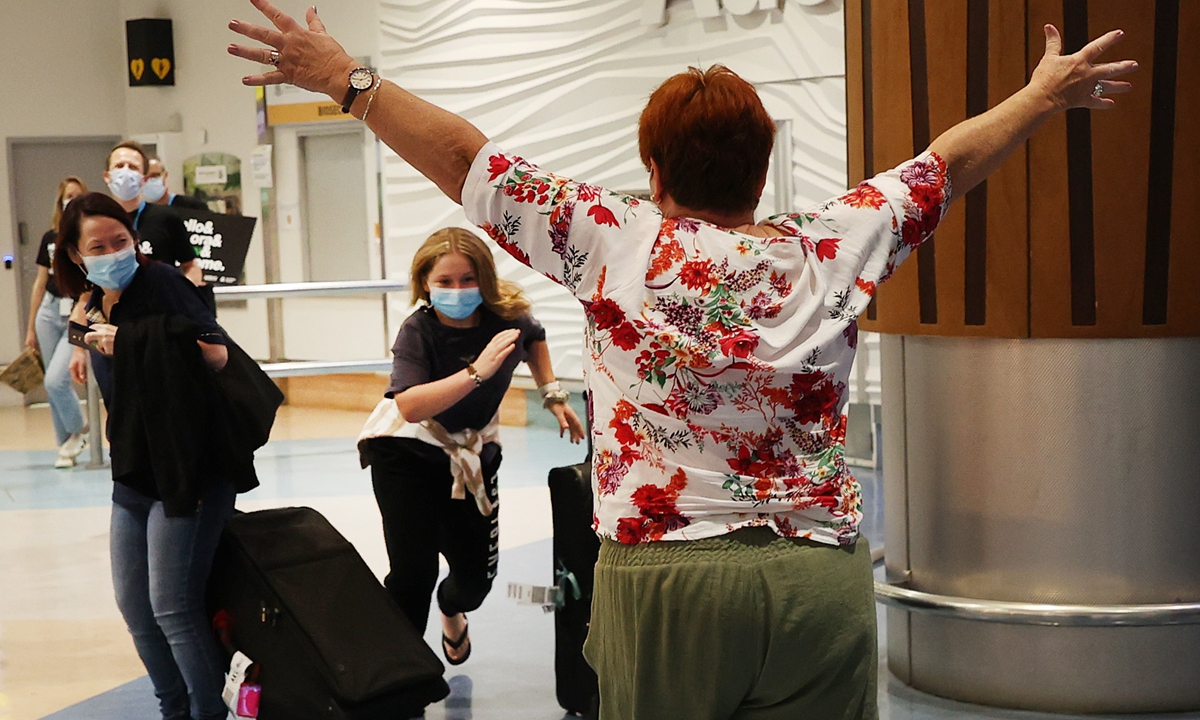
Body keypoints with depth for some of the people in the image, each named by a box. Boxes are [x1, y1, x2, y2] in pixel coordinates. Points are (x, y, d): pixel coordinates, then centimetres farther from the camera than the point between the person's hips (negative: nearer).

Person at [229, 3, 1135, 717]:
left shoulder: (618, 244, -3)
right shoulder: (833, 248, 3)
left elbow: (467, 157, 1)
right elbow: (948, 164, 18)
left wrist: (346, 80, 11)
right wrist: (1044, 95, 33)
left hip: (662, 577, -2)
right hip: (822, 581, 2)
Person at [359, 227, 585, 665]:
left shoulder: (508, 314, -14)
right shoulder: (418, 331, -25)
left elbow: (535, 339, 14)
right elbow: (410, 406, -41)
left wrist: (552, 394, 6)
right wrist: (477, 372, -48)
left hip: (473, 453, 4)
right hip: (408, 452, -4)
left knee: (478, 573, 8)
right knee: (414, 570, -17)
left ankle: (453, 609, 45)